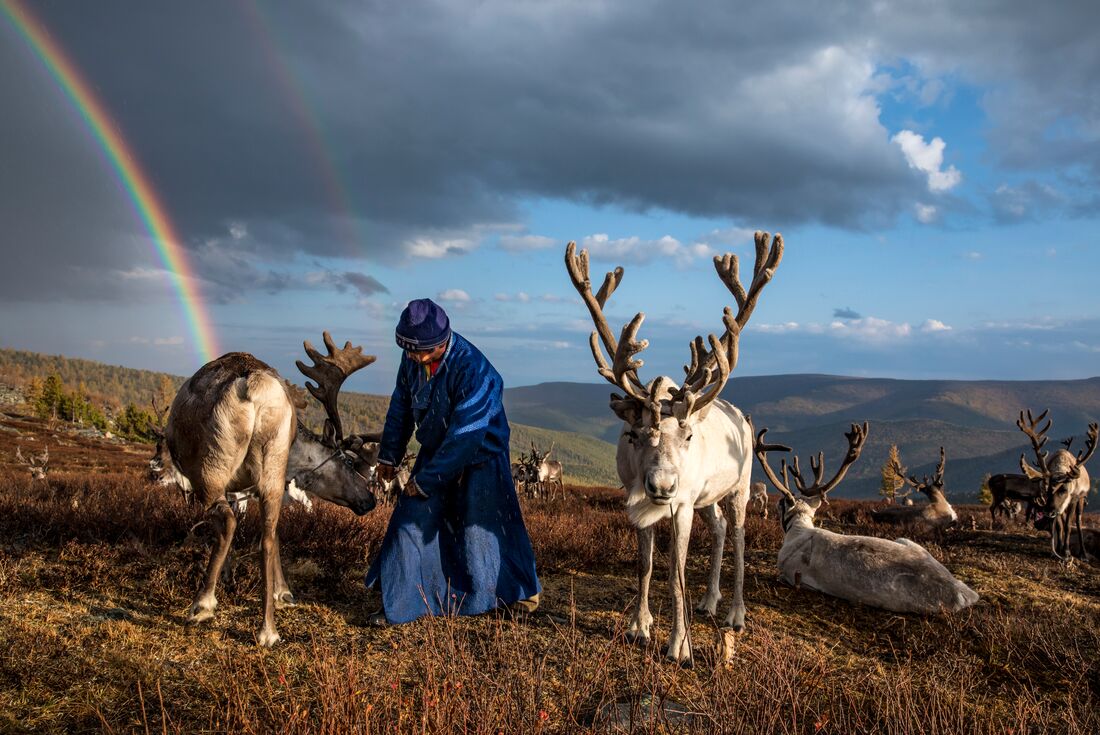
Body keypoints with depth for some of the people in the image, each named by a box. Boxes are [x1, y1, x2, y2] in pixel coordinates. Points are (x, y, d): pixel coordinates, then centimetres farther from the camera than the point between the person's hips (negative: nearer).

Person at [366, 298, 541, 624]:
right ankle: (400, 606, 11)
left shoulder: (473, 370, -32)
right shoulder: (412, 357, -12)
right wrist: (389, 455, 10)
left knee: (481, 528, 4)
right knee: (412, 522, 0)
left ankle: (521, 591, 30)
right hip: (435, 452, 6)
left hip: (479, 459, -5)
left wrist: (425, 480, -23)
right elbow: (401, 405, 6)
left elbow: (464, 436, -29)